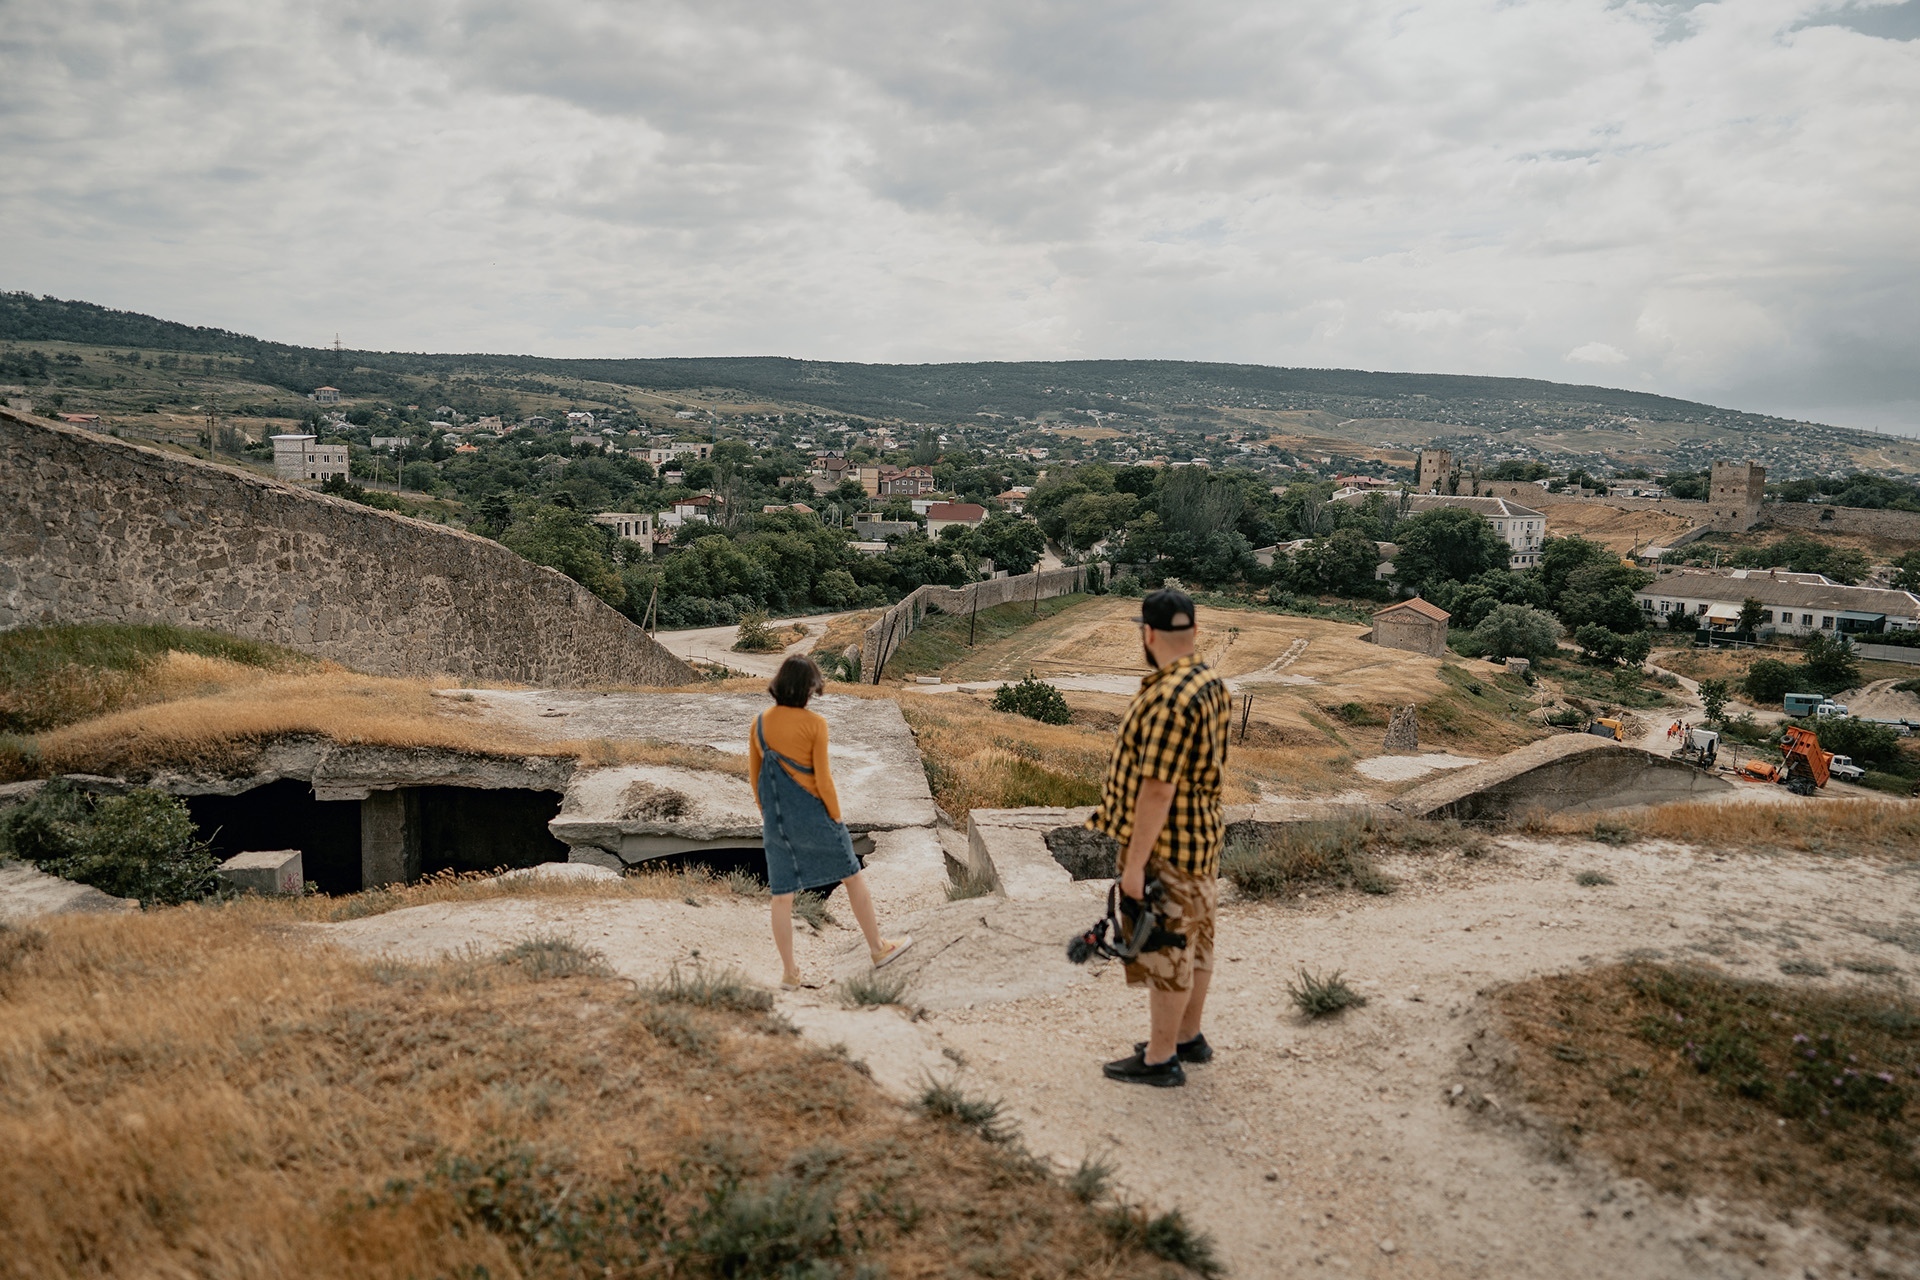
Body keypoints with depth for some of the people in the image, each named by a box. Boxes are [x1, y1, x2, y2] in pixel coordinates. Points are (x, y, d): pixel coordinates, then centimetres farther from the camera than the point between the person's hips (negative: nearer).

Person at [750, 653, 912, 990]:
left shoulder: (759, 723, 0)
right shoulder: (814, 722, -14)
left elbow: (754, 774, 7)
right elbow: (822, 779, -14)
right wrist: (836, 818, -2)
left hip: (776, 820, 4)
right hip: (812, 815, -4)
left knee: (782, 896, 9)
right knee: (853, 877, 14)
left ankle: (789, 973, 15)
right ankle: (878, 948, 26)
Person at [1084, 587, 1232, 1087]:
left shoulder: (1169, 698, -27)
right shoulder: (1212, 683, 4)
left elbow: (1157, 790, -27)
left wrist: (1135, 863, -21)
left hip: (1167, 846, -10)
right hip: (1202, 834, 10)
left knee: (1164, 950, 2)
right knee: (1194, 941, 19)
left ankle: (1160, 1060, 15)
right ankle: (1188, 1038, 33)